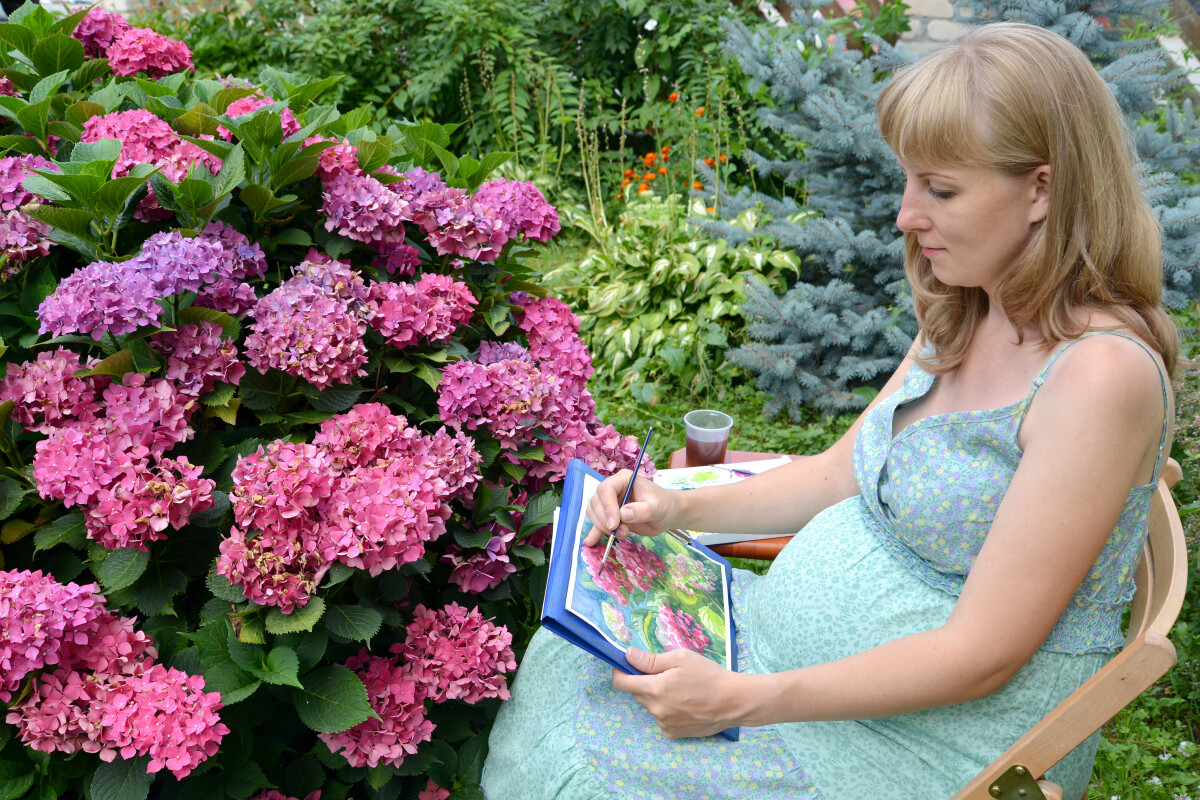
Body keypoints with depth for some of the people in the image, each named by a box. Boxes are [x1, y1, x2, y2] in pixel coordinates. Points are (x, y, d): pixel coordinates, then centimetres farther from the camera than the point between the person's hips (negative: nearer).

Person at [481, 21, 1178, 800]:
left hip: (941, 737, -8)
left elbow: (981, 655, -25)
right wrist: (679, 509, -1)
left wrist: (743, 700, -27)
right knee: (576, 662, 6)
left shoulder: (1101, 373, -26)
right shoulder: (964, 323, 2)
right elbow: (840, 473, 12)